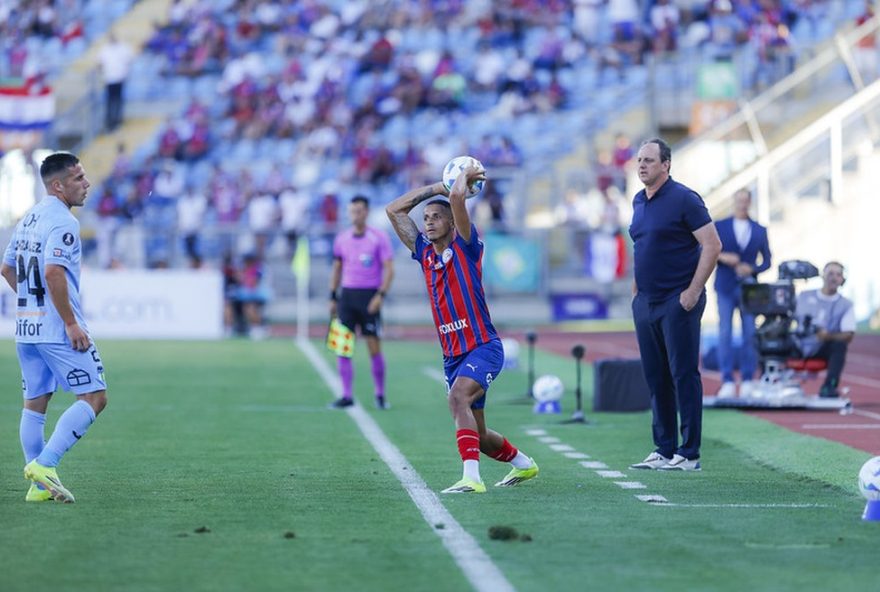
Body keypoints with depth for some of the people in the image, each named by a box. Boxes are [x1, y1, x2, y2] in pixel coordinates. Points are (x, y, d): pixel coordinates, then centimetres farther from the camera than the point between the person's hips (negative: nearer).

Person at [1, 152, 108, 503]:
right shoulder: (63, 222, -13)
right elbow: (53, 272, -24)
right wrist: (72, 323, -20)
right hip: (58, 329, -9)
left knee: (35, 405, 11)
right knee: (94, 398, -6)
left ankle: (39, 486, 12)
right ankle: (43, 465, -14)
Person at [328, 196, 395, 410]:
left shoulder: (379, 238, -4)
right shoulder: (341, 239, 8)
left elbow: (389, 269, -7)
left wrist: (380, 295, -18)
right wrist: (333, 298, 12)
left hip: (370, 296, -4)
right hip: (347, 295, 4)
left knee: (374, 348, -3)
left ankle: (380, 395, 10)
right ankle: (347, 396, 1)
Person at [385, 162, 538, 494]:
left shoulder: (465, 247, -4)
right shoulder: (424, 253, 12)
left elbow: (456, 197, -18)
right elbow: (394, 210, 13)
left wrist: (465, 176, 1)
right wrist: (438, 186, 13)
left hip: (483, 348, -7)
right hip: (452, 355, 7)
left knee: (458, 398, -33)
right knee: (476, 434, 12)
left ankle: (471, 477, -40)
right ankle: (522, 463, 39)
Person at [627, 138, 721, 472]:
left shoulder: (683, 198, -10)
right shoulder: (639, 202, 13)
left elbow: (712, 245, -12)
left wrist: (693, 291, -16)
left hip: (678, 302, -8)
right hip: (646, 303, 8)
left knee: (683, 375, -5)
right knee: (656, 378, 9)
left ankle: (689, 454, -3)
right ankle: (664, 450, 15)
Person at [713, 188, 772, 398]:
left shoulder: (760, 231, 10)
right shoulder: (719, 226, 7)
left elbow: (767, 260, 10)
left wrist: (752, 269, -8)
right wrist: (722, 257, -13)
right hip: (725, 287, -1)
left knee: (750, 334, -2)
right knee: (725, 333, -6)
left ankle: (747, 381, 3)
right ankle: (727, 381, -5)